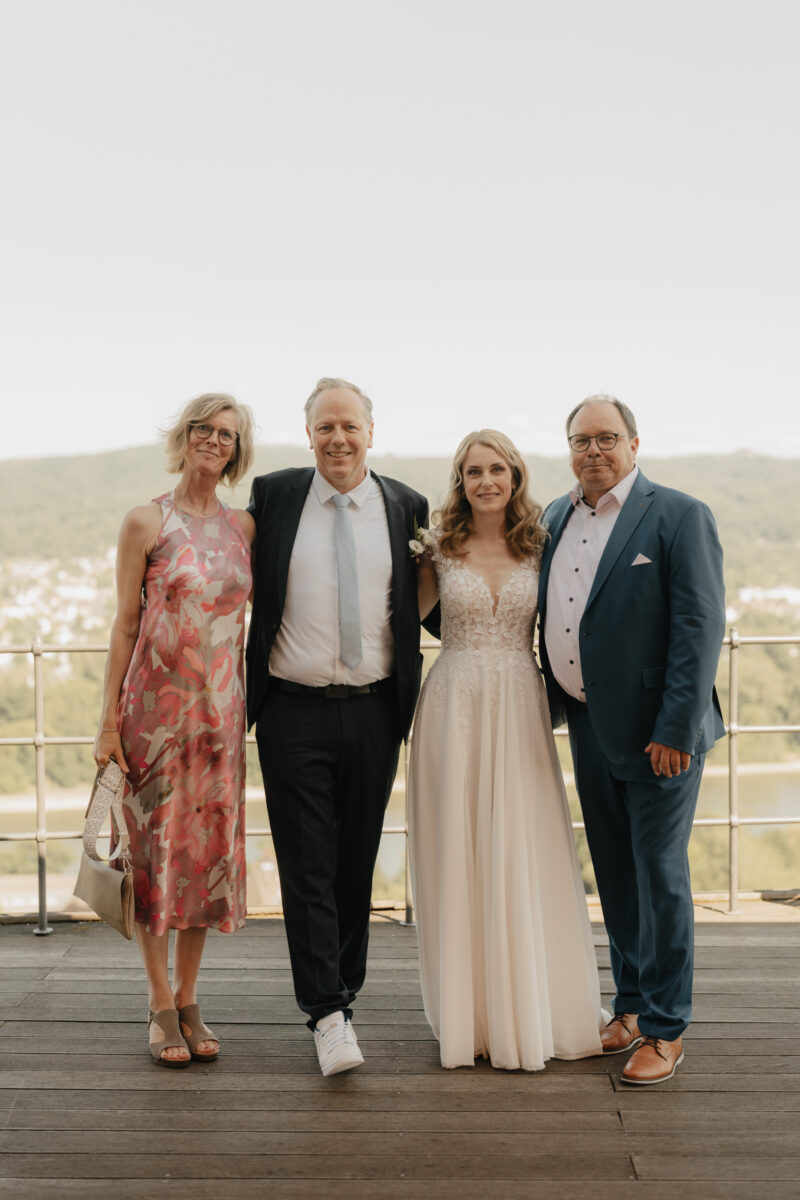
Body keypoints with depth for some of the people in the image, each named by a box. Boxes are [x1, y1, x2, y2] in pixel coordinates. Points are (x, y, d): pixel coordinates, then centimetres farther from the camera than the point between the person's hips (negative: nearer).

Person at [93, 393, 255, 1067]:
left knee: (208, 848, 6)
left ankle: (188, 999, 19)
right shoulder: (147, 522, -2)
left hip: (219, 709, 4)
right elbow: (125, 623, -2)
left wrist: (244, 708, 10)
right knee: (155, 846, 1)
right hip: (154, 705, -4)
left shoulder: (243, 527, 9)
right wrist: (109, 720, -5)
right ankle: (161, 1005, 13)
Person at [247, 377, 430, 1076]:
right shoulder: (273, 496, 2)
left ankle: (343, 989, 27)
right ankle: (328, 1015, 1)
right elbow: (241, 589, 9)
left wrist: (409, 701, 6)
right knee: (308, 866, -3)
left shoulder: (407, 508, 5)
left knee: (357, 863, 11)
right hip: (294, 711, -1)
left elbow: (422, 605, 12)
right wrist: (244, 691, 6)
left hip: (374, 712, 2)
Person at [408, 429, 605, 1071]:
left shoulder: (540, 547, 5)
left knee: (523, 855, 1)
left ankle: (529, 1012, 15)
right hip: (454, 706, 0)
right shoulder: (440, 550, 3)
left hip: (521, 708, 0)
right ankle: (469, 1012, 14)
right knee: (458, 854, 2)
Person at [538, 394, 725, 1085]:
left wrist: (675, 730, -17)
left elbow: (701, 627, -13)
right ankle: (632, 1006, 29)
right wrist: (557, 704, 8)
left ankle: (665, 1029, 14)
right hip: (589, 725, 6)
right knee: (614, 873, 15)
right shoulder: (558, 518, 11)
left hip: (657, 732, -6)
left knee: (660, 874, 1)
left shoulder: (680, 517, -9)